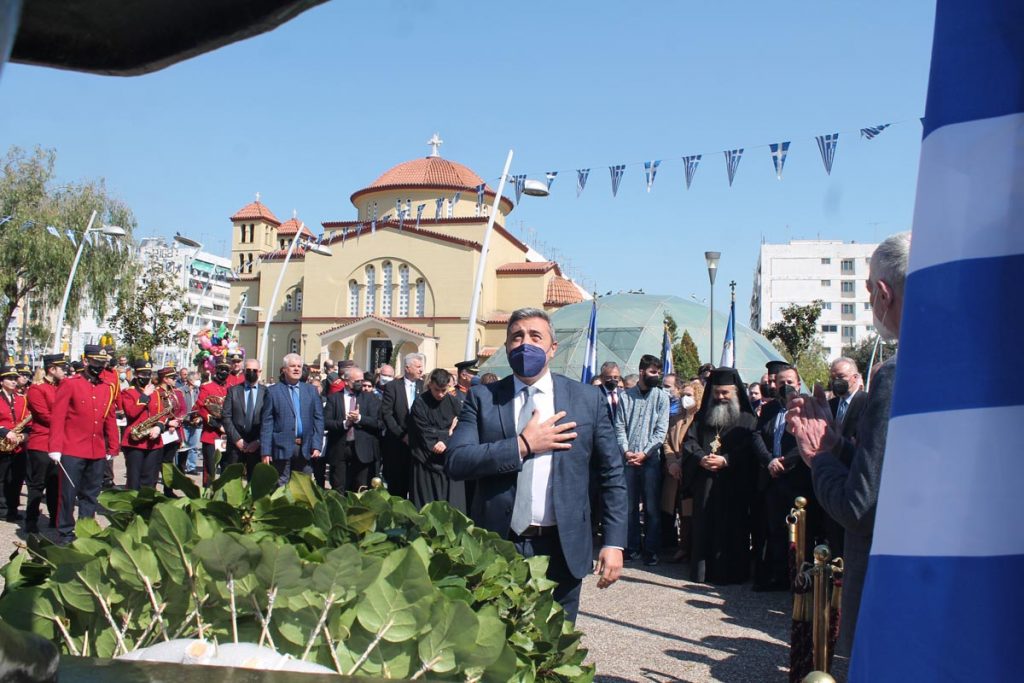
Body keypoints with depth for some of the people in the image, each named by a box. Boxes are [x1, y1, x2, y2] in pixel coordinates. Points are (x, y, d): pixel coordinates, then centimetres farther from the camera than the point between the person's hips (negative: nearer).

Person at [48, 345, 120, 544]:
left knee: (91, 495, 12)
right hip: (72, 451, -5)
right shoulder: (70, 385, -4)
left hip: (98, 453, 5)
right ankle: (65, 534, 11)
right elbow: (57, 418, -8)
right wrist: (55, 448, -13)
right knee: (68, 494, 0)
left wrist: (112, 449, 12)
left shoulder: (108, 389, 10)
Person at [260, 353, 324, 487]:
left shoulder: (311, 390, 10)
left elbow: (318, 419, 8)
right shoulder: (273, 391, 2)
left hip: (305, 448, 3)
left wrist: (317, 446, -1)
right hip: (282, 448, -3)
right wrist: (265, 451, -5)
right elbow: (266, 422, 0)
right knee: (281, 487, 1)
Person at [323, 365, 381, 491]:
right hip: (339, 449, 0)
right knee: (338, 491, 5)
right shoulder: (334, 398, 6)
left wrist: (359, 418, -14)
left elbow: (378, 422, -1)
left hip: (362, 449, 0)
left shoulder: (370, 398, 7)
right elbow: (326, 422, -2)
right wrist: (344, 423, -17)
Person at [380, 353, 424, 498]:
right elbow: (386, 413, -6)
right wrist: (401, 434, -11)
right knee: (396, 485, 3)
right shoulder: (392, 386, 1)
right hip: (397, 442, -2)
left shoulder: (424, 386, 8)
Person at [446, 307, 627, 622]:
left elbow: (612, 475, 4)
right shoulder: (482, 398, 1)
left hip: (562, 549, 0)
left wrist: (614, 543, -3)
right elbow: (455, 462, -10)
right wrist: (523, 445, -16)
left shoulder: (587, 399, 3)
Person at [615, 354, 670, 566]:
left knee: (651, 507, 1)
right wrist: (626, 451, -9)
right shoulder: (626, 396, 6)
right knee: (630, 506, 7)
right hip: (629, 459, 1)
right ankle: (632, 547, 17)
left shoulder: (661, 397, 3)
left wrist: (644, 453, -10)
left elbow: (661, 430, -2)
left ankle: (651, 549, 10)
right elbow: (619, 427, 4)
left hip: (650, 459, -1)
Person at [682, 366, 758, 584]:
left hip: (734, 485, -3)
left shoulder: (746, 419, 3)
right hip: (705, 483, 3)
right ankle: (702, 571, 10)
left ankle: (731, 572, 7)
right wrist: (701, 458, -11)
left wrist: (725, 460, -19)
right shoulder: (702, 416, 16)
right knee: (704, 527, 4)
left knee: (732, 529, -1)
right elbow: (689, 441, 7)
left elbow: (749, 450, -8)